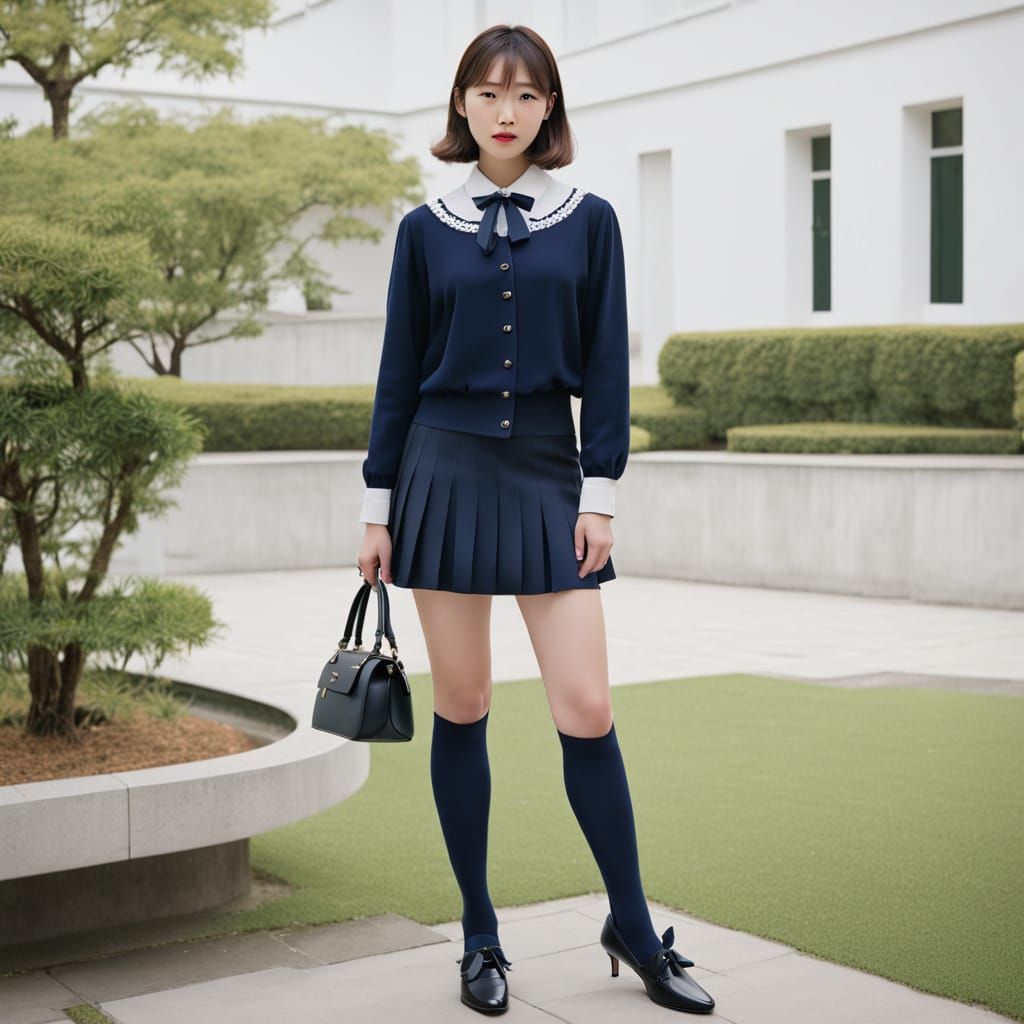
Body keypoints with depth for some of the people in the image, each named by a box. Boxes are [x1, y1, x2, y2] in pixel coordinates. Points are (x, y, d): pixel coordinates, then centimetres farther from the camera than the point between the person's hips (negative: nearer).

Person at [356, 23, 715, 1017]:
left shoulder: (588, 220, 5)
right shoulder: (426, 228, 6)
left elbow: (606, 365, 4)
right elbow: (399, 373, 7)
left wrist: (600, 492, -4)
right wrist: (379, 505, 4)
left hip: (548, 471, 0)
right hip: (446, 471, 1)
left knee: (586, 709, -4)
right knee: (461, 706, 4)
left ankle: (632, 927, 13)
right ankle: (480, 937, 17)